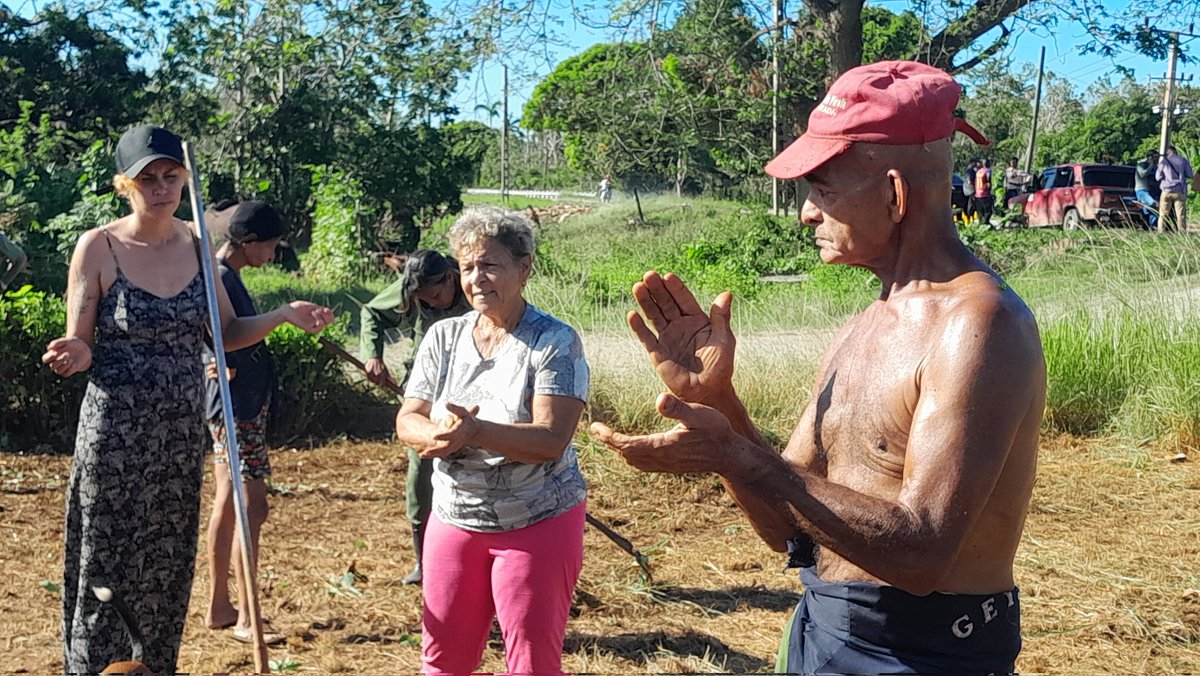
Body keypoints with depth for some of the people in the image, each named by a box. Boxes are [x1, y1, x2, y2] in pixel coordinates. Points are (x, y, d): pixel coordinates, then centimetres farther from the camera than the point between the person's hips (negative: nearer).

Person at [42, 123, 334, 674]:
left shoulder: (195, 245, 3)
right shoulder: (98, 248, -9)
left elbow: (226, 334, 9)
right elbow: (79, 348, -5)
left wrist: (284, 316, -6)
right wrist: (74, 356, -28)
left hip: (182, 432, 4)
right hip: (115, 433, -4)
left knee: (167, 571, 12)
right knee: (106, 570, 3)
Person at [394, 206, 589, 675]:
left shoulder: (555, 342, -11)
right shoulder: (443, 337, 4)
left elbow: (551, 439, -21)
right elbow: (406, 422, -1)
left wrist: (474, 432, -34)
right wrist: (438, 434, -24)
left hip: (539, 524, -4)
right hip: (455, 518, 5)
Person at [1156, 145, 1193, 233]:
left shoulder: (1164, 161, 1)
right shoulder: (1183, 160, 3)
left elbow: (1158, 177, 6)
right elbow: (1189, 175, 6)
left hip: (1166, 191, 0)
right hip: (1180, 191, 0)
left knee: (1163, 215, 6)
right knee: (1181, 215, 0)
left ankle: (1161, 233, 2)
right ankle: (1182, 233, -5)